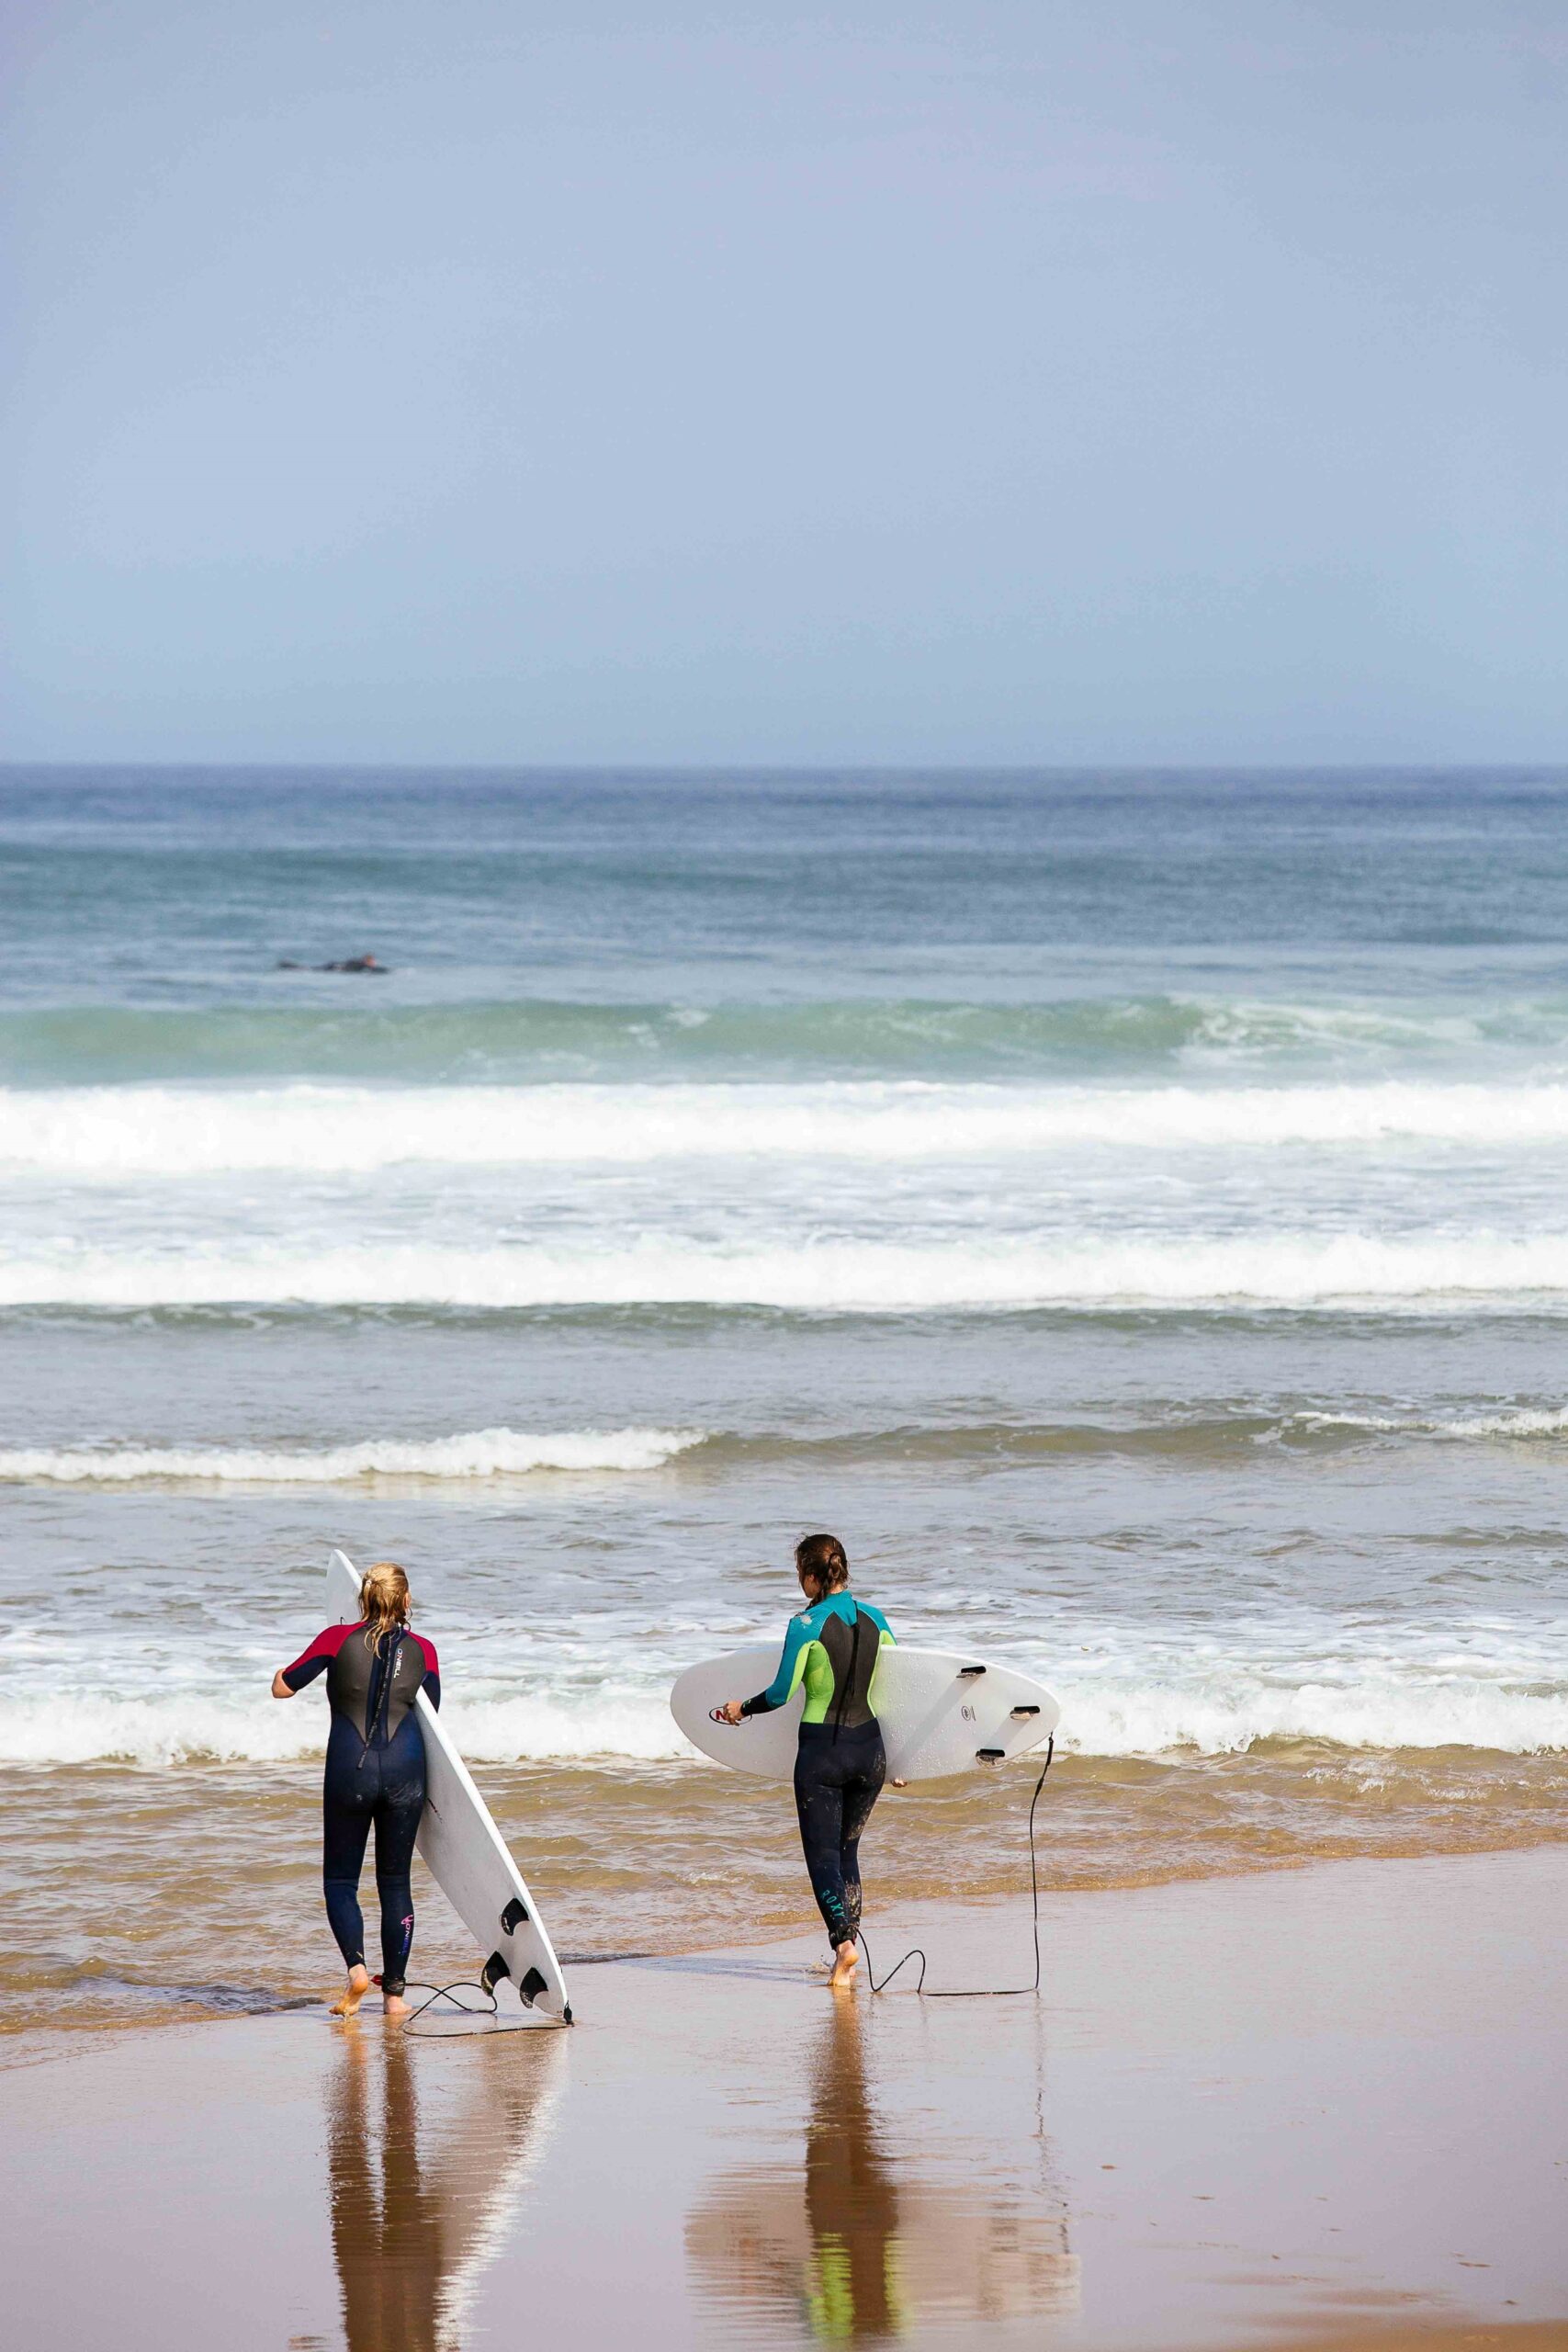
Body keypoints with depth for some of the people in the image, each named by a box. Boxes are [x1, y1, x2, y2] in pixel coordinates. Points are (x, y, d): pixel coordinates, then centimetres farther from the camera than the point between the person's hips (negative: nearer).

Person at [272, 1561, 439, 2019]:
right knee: (395, 1881, 13)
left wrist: (285, 1670, 24)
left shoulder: (339, 1639, -2)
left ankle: (356, 1966, -15)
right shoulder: (422, 1650, 4)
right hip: (405, 1767, 2)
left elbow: (282, 1688, 2)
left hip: (350, 1769, -2)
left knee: (340, 1879, 10)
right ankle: (394, 1991, 11)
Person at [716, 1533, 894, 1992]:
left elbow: (781, 1693, -10)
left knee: (823, 1854, 2)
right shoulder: (874, 1619, 3)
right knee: (847, 1850, 16)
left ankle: (844, 1940, -20)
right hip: (869, 1748, 5)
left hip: (821, 1752, -5)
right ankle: (847, 1961, 13)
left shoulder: (805, 1626, -13)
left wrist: (742, 1708, 10)